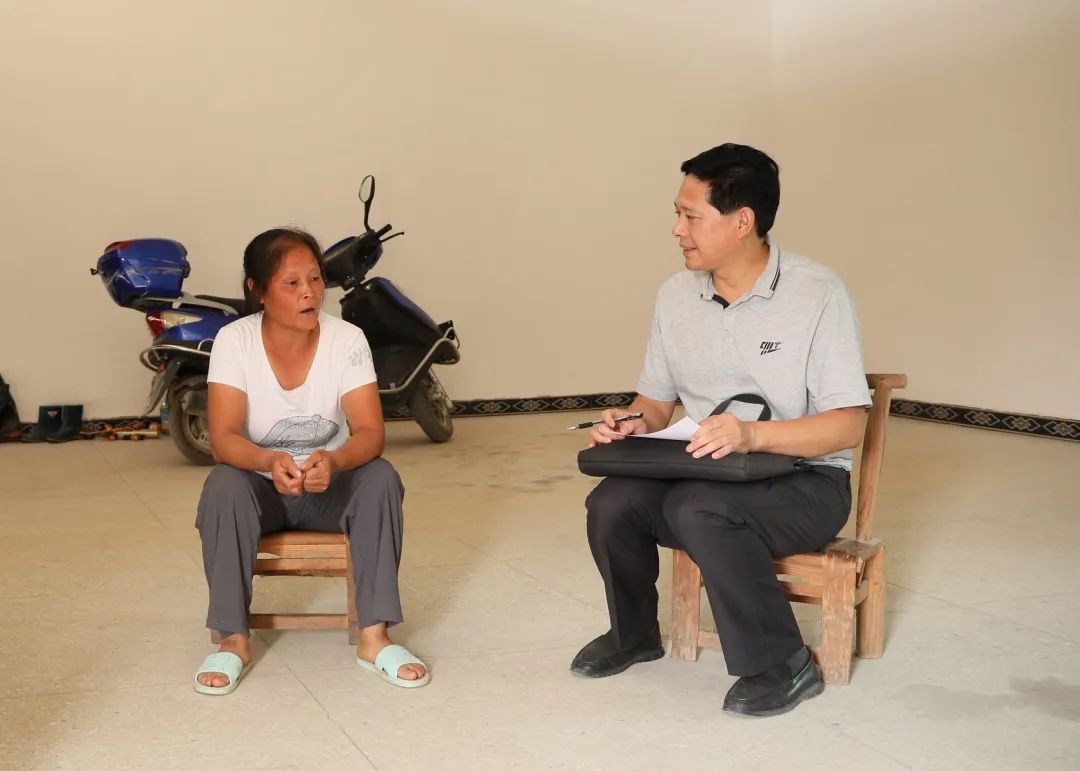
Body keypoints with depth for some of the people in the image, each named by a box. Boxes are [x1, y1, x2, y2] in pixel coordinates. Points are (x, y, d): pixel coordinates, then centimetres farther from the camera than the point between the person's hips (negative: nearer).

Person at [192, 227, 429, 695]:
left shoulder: (347, 340, -14)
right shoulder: (235, 341, -15)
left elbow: (370, 433, -20)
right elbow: (223, 438, -22)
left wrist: (333, 461, -43)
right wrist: (269, 462, -44)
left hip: (330, 488, 1)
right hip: (261, 487, 0)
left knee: (381, 479, -28)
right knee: (224, 486, -32)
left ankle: (374, 637, -24)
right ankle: (234, 639, -22)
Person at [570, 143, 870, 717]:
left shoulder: (816, 294, -13)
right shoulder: (676, 296, 5)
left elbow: (848, 426, -17)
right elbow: (657, 400, 14)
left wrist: (752, 435, -32)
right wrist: (634, 423, -10)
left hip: (804, 480, -5)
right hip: (701, 473, 5)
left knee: (699, 509, -34)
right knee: (612, 502, -21)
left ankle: (781, 665, -15)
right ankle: (633, 633, 9)